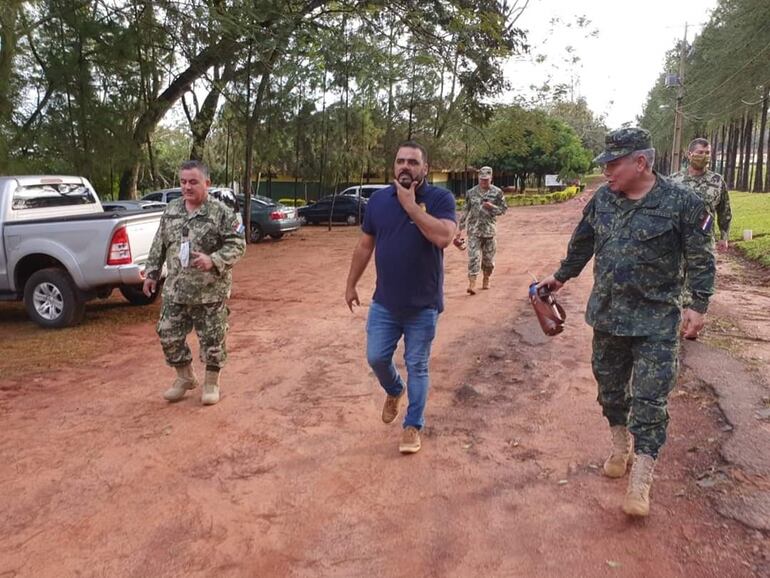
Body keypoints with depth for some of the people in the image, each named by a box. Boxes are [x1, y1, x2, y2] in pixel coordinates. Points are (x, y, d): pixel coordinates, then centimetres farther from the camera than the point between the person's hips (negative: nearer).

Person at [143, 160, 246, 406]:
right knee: (168, 335, 10)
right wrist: (151, 273, 12)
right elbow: (159, 245, 14)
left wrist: (213, 260, -26)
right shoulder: (171, 210, 7)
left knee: (212, 339, 5)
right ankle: (185, 377, 31)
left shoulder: (221, 212, -10)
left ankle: (211, 382, 26)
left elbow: (237, 244, -12)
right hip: (175, 291, 5)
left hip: (211, 292, -5)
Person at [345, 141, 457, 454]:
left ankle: (413, 426, 25)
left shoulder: (440, 198, -10)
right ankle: (394, 391, 42)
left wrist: (411, 205, -23)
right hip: (384, 302, 3)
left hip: (423, 305, -3)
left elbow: (443, 237, -28)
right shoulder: (378, 200, 2)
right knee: (376, 358, 8)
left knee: (417, 367, 8)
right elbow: (364, 246, 9)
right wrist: (351, 285, 13)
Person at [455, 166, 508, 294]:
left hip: (489, 230, 1)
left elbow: (504, 209, 5)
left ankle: (486, 280, 28)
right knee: (473, 257, -8)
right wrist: (460, 228, 5)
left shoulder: (497, 192, 1)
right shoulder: (471, 192, 4)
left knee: (488, 257, 9)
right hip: (474, 230, 0)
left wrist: (492, 207, -15)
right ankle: (472, 284, -11)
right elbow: (465, 211, 7)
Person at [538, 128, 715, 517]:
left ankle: (640, 481, 6)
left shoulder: (680, 202, -10)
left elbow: (700, 258, -6)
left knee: (649, 398, -3)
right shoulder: (602, 199, 3)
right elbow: (581, 244, 16)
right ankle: (620, 445, 40)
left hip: (656, 321, -5)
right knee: (610, 386, 16)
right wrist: (560, 277, 24)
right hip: (607, 314, 5)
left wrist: (699, 305, -11)